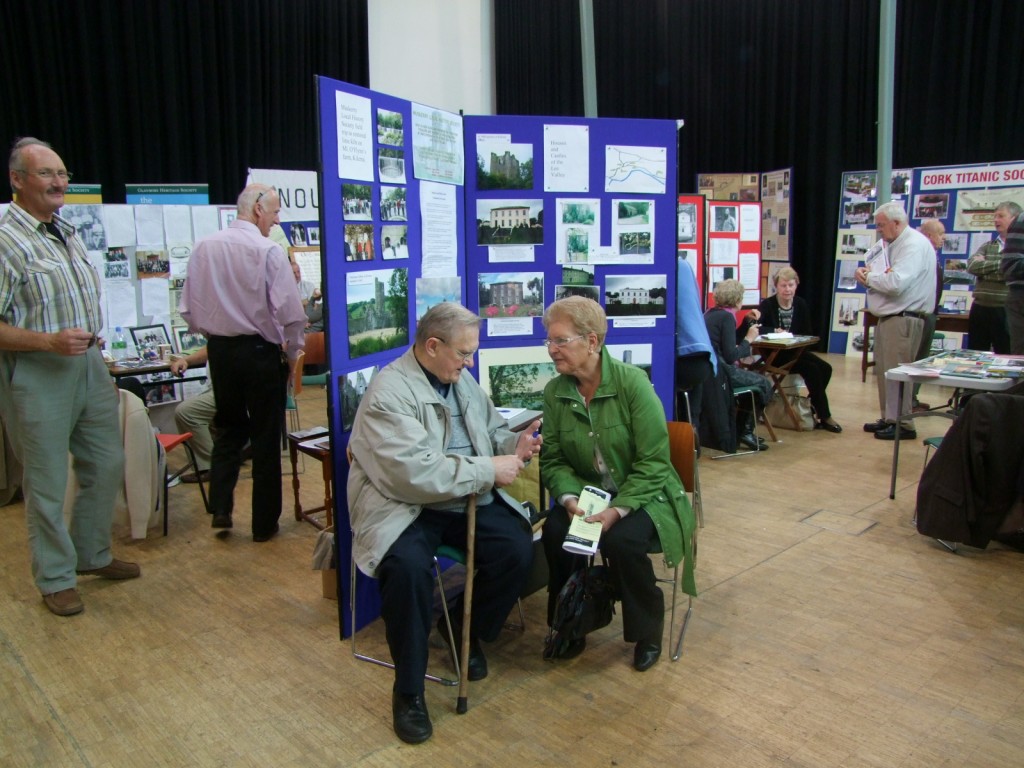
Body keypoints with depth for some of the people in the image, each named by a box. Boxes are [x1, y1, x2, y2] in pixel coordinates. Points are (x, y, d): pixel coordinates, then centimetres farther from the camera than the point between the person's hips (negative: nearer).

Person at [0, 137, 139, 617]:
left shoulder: (68, 233, 12)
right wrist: (50, 341, -26)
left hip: (89, 365, 8)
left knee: (107, 465, 14)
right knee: (48, 483, 4)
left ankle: (93, 555, 33)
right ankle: (55, 578, 20)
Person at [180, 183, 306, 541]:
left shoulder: (203, 247, 0)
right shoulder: (269, 251, -15)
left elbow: (188, 309, 5)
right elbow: (289, 312, -17)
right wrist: (294, 350, -2)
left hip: (219, 349, 5)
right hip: (260, 351, -4)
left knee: (228, 428, 22)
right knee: (265, 436, 7)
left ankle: (220, 508, 16)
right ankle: (264, 523, 16)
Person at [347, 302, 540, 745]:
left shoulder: (461, 379, 10)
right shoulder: (389, 393, -16)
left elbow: (491, 429, 20)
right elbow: (417, 474, -26)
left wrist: (515, 445, -4)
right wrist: (490, 470, -21)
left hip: (468, 501, 7)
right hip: (404, 506, -6)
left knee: (518, 551, -16)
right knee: (410, 568, -34)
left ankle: (469, 630, 15)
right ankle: (408, 690, -10)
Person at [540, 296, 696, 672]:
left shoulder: (633, 382, -18)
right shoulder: (554, 391, -5)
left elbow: (653, 463, -17)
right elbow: (552, 460, -1)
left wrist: (618, 509, -26)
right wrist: (569, 499, -20)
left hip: (643, 494, -3)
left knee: (621, 541, -30)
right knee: (555, 531, -24)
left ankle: (647, 631, 1)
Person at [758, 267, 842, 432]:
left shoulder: (801, 305, 6)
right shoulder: (767, 305, -9)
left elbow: (808, 333, 7)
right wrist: (775, 331, -33)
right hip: (773, 354, -6)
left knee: (825, 368, -17)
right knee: (812, 369, -24)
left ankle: (813, 410, -3)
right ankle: (824, 416, -13)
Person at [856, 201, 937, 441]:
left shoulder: (915, 244, -14)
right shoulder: (892, 244, 18)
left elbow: (896, 283, -25)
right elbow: (886, 278, 20)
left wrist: (868, 277, -10)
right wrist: (869, 275, -3)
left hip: (903, 319, -10)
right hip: (888, 317, 10)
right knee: (883, 370, 14)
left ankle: (902, 424, 1)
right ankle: (888, 418, 23)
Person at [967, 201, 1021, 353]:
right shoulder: (987, 246, 14)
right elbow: (972, 266, -3)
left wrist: (983, 267, -6)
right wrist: (1000, 264, -8)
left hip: (1005, 311, -5)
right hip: (980, 308, 5)